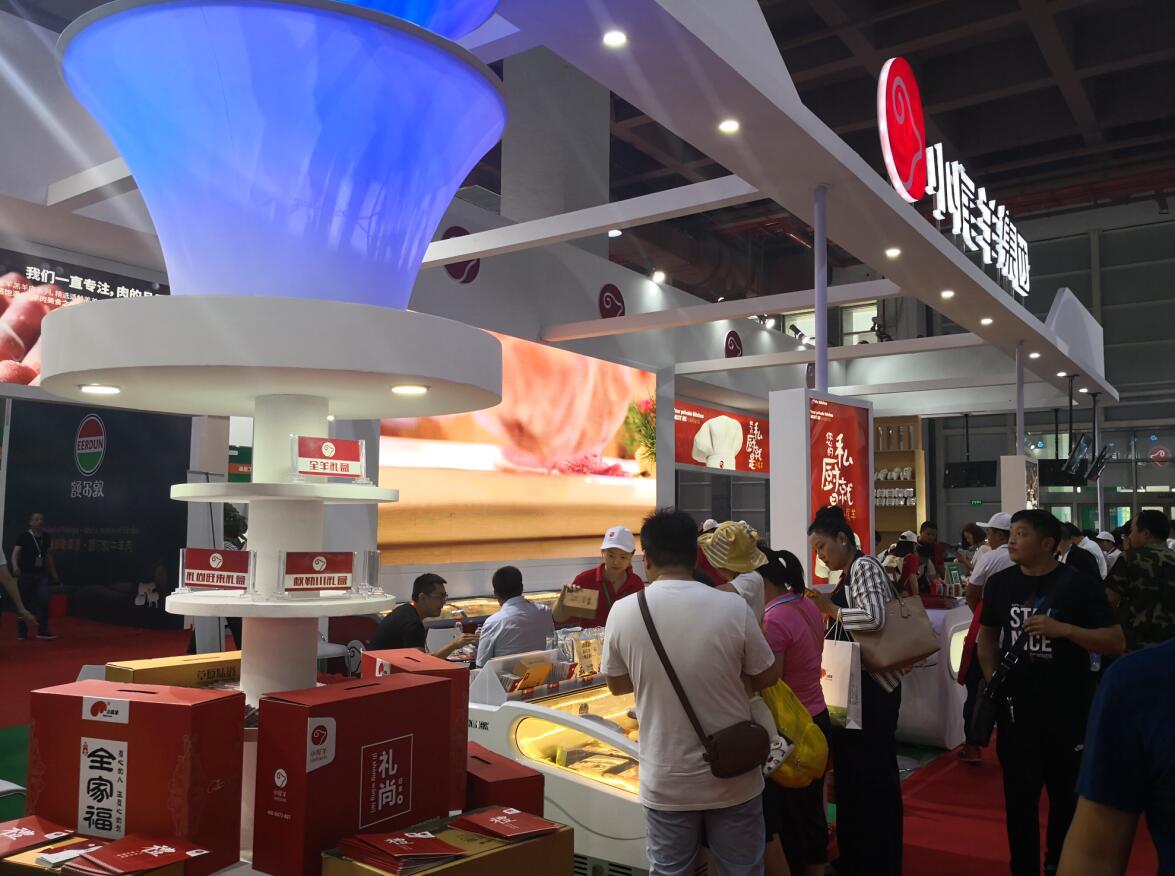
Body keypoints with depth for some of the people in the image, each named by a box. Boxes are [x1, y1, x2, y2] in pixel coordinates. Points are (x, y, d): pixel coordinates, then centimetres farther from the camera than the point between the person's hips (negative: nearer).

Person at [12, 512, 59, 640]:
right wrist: (15, 567, -35)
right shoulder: (24, 536, -7)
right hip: (25, 574, -3)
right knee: (24, 603, 4)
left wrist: (54, 574, 16)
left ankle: (42, 631, -3)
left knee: (44, 601, -8)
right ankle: (22, 632, 16)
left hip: (41, 575, 3)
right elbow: (16, 552, -17)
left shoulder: (46, 537, 7)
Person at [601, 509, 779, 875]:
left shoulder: (623, 612, -13)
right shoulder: (732, 606, -16)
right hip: (733, 777, 0)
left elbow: (617, 684, 3)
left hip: (665, 782, 0)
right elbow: (768, 677, -2)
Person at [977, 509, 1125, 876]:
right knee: (1019, 794, 6)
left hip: (1070, 707, -2)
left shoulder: (1079, 584, -9)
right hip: (1017, 705, 2)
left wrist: (1063, 629, -24)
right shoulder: (1000, 583, 2)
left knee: (1069, 793, 16)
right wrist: (991, 677, 1)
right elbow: (987, 633, 15)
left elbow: (1117, 642, -11)